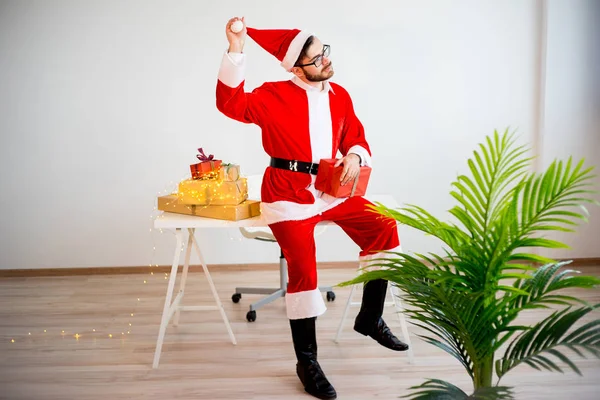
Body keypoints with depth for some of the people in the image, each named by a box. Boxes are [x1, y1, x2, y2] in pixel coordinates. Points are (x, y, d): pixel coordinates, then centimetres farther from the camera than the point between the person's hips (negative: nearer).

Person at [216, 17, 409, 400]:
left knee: (384, 229, -5)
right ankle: (307, 360, 5)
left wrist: (354, 156, -10)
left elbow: (356, 137, 14)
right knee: (303, 270, -14)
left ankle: (370, 318, 12)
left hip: (332, 188, 6)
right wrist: (236, 50, -30)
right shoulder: (275, 96, -7)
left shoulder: (340, 96, 9)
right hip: (289, 192, -5)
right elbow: (232, 104, -22)